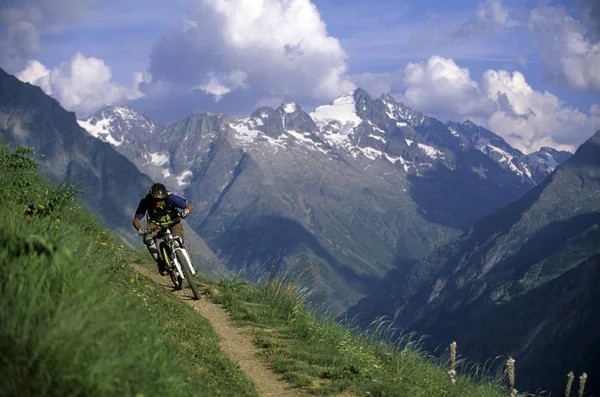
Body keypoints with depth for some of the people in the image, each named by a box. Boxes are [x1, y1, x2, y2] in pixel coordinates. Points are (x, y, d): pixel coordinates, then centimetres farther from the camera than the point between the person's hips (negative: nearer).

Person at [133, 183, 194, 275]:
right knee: (148, 239, -29)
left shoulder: (170, 198, -31)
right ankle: (160, 262, -12)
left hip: (172, 221, -1)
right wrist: (140, 229, -44)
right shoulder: (145, 202, -28)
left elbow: (190, 207, -25)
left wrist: (186, 212, -49)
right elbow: (136, 220, -22)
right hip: (155, 223, 1)